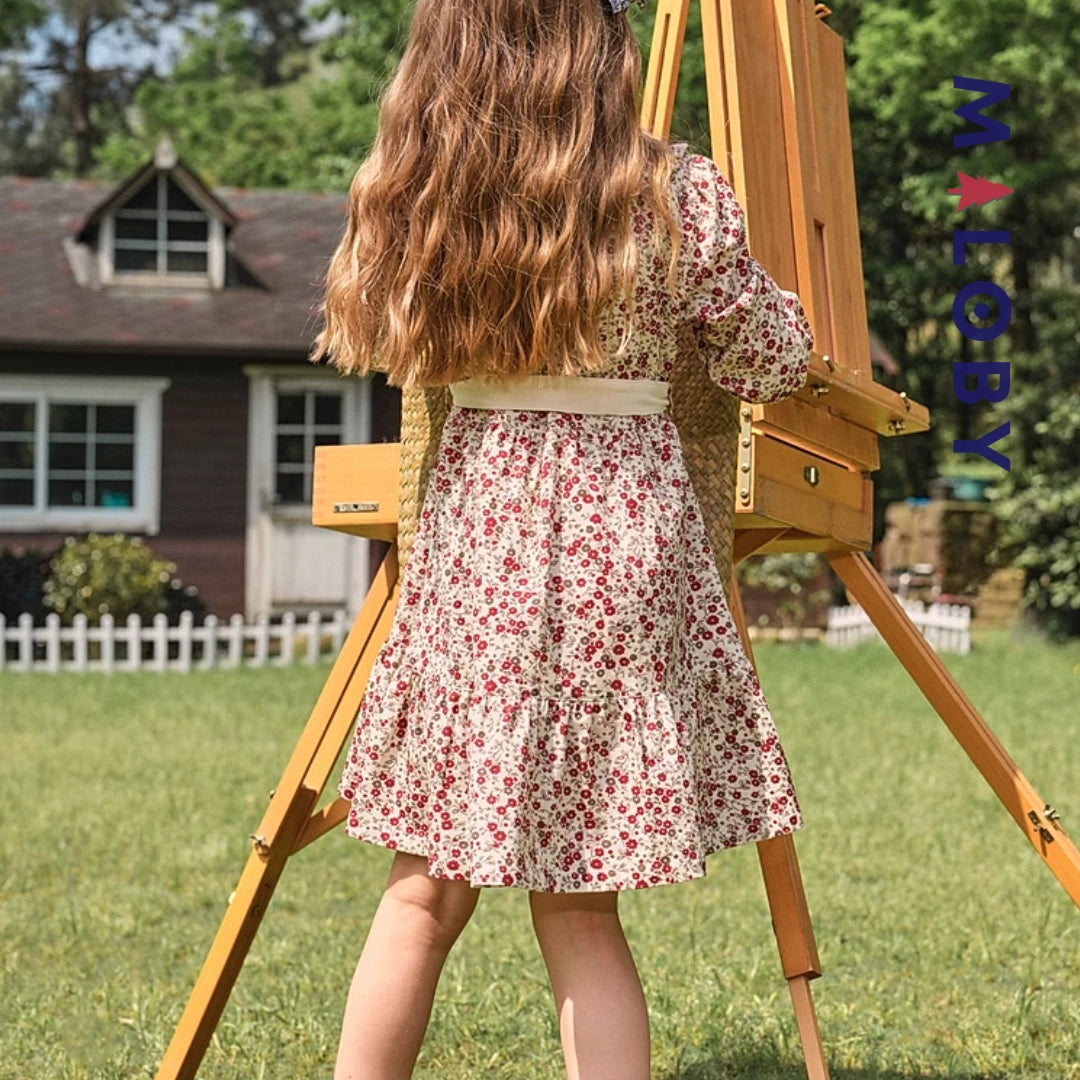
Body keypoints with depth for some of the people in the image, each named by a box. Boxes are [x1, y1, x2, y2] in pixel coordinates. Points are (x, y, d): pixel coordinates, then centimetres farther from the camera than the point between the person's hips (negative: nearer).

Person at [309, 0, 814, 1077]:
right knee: (576, 905, 4)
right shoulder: (681, 197, -4)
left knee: (428, 885, 11)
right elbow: (767, 364, 6)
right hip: (625, 541, -2)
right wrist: (781, 307, 27)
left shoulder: (419, 199, 2)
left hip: (475, 538, 2)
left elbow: (379, 343, 16)